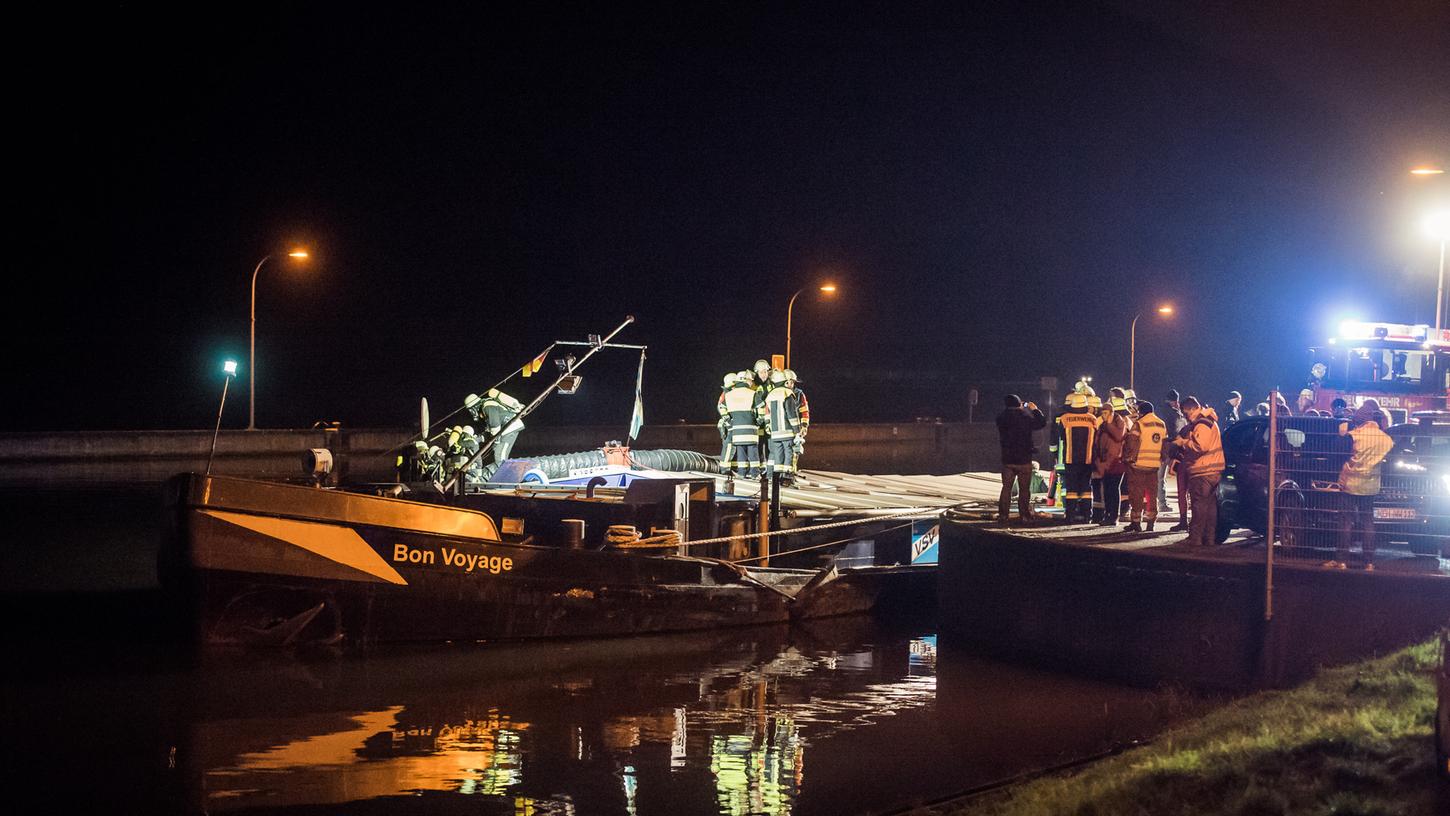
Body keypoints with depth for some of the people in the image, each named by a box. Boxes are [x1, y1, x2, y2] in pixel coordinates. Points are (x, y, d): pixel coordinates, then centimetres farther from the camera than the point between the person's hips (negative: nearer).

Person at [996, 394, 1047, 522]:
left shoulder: (1002, 418, -5)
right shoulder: (1026, 416, -11)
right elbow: (1042, 423, 2)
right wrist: (1035, 410, 16)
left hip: (1007, 459, 2)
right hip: (1024, 459, -2)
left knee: (1006, 488, 10)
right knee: (1024, 489, 5)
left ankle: (1003, 514, 7)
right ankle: (1025, 514, 4)